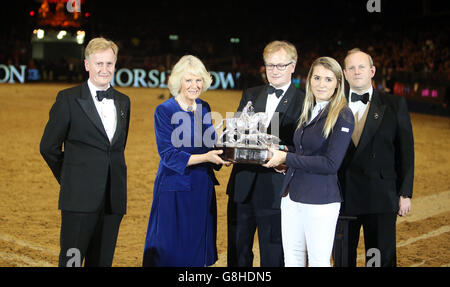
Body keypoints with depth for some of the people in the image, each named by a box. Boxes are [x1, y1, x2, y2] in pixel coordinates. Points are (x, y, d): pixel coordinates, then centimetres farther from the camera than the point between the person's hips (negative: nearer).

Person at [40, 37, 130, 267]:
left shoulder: (123, 101, 13)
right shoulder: (68, 99, -3)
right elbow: (48, 146, 0)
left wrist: (112, 177, 14)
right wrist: (69, 179, 6)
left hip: (114, 198, 5)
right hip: (80, 197, -5)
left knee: (102, 261, 10)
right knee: (71, 260, -2)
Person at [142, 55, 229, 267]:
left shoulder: (204, 109, 10)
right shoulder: (164, 111, -8)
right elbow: (169, 156, -14)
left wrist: (220, 156, -6)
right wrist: (205, 157, -23)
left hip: (202, 189, 6)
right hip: (174, 190, -5)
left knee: (197, 251, 10)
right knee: (171, 254, 0)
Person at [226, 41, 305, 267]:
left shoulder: (303, 102, -3)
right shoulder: (250, 95, 13)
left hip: (275, 188, -4)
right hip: (242, 186, 5)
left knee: (273, 257, 5)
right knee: (237, 253, 13)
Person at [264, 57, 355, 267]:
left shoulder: (343, 117, -11)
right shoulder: (308, 112, 13)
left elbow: (331, 164, -18)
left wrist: (286, 158, -15)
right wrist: (279, 154, 2)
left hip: (321, 199, -7)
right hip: (292, 194, 7)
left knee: (318, 261, 1)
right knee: (291, 258, 12)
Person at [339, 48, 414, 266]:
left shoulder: (395, 105, 3)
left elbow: (406, 150, 2)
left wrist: (405, 193, -3)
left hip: (380, 198, -2)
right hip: (343, 197, 2)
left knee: (382, 260, 5)